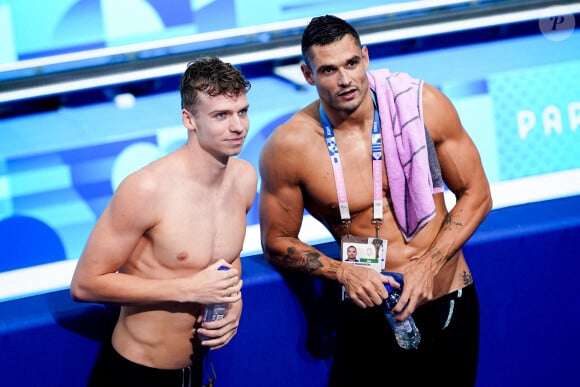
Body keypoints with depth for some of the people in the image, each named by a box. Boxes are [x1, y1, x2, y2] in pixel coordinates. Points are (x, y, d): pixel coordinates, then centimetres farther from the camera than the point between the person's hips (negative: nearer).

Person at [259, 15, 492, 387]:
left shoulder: (424, 105, -11)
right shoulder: (288, 147, -13)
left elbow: (476, 195, -2)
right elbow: (278, 243, -1)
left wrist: (428, 264, -15)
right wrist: (342, 272, -17)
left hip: (451, 304, 1)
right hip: (370, 311, -1)